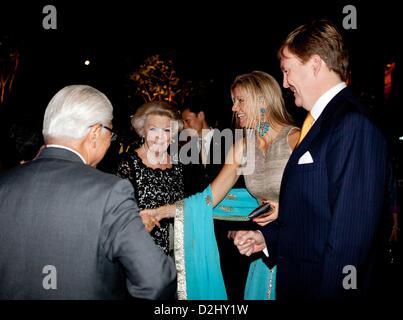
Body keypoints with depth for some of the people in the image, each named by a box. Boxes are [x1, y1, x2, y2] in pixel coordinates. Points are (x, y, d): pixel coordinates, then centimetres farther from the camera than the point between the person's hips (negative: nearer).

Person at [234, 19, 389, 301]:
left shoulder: (354, 125, -20)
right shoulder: (317, 122, 9)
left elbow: (351, 233, -24)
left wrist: (326, 292, -22)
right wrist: (267, 237, 6)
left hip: (326, 285, -8)